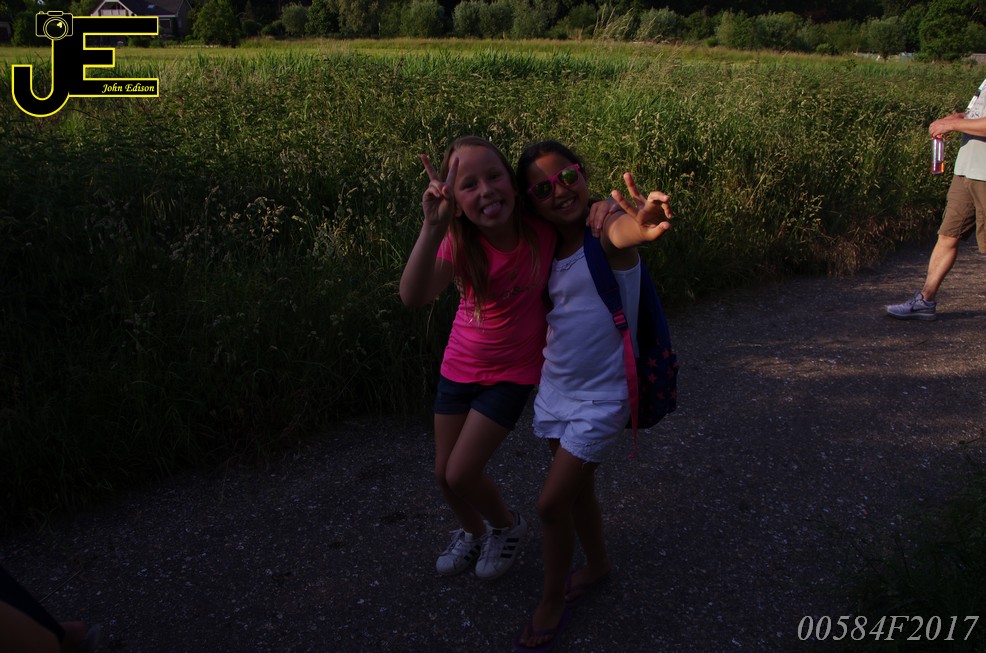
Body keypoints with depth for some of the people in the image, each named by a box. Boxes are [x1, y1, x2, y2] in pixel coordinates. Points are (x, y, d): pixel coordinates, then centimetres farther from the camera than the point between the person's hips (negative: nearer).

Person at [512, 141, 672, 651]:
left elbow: (618, 234, -47)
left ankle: (552, 602, 22)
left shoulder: (606, 225, -20)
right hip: (555, 388, 7)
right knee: (576, 490, 21)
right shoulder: (549, 246, 1)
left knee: (551, 503, -2)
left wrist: (636, 229, -70)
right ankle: (598, 565, 47)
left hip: (601, 396, -6)